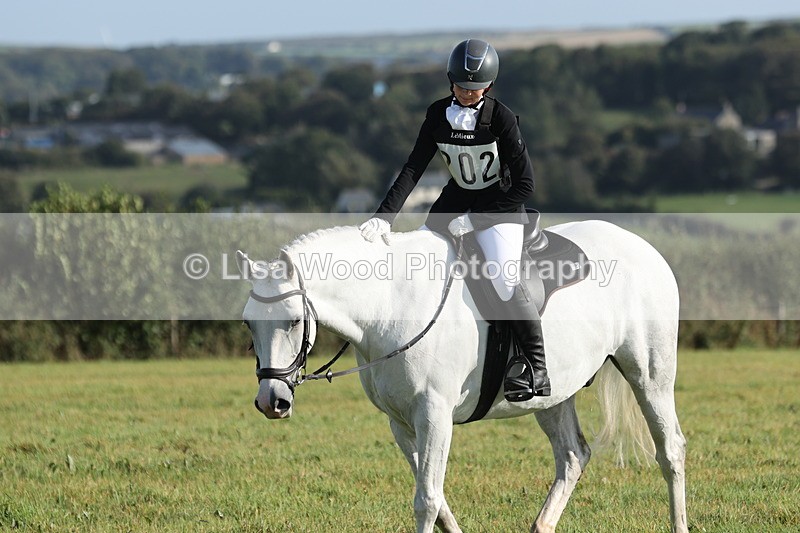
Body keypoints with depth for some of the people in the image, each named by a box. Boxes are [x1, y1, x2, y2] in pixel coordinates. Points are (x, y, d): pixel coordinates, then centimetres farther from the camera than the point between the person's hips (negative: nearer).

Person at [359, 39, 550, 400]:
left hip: (500, 206, -6)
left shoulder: (501, 118, -18)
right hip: (454, 203, 6)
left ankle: (535, 367, -22)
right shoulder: (439, 115, -4)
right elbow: (413, 170, -7)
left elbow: (524, 185, -18)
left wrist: (473, 220, -20)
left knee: (503, 277, -28)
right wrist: (384, 217, -21)